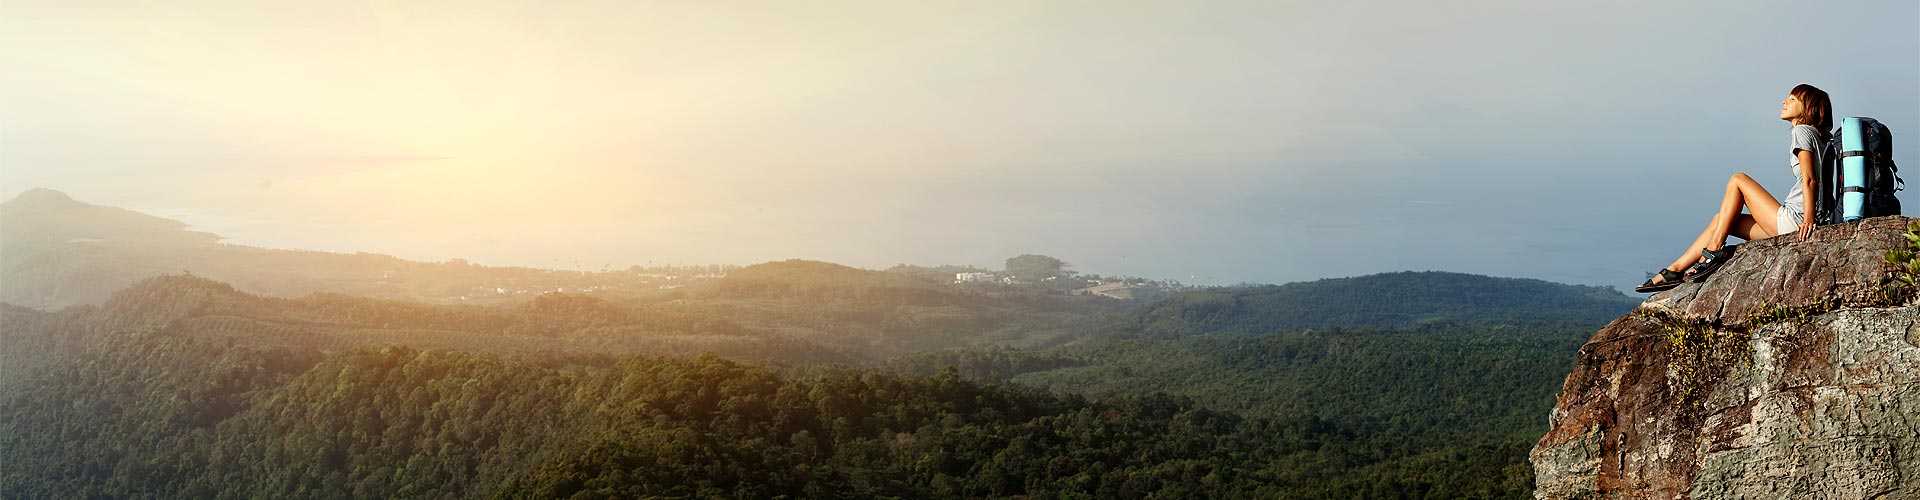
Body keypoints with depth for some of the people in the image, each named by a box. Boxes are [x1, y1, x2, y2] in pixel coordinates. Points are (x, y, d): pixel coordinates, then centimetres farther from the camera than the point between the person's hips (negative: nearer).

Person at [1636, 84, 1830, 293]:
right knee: (1721, 219, 9)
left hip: (1793, 220, -9)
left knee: (1737, 180, -4)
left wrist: (1809, 220, -24)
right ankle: (1674, 271, 6)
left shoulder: (1801, 131, -6)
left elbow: (1809, 180, -17)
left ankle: (1714, 251, -6)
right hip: (1792, 222, 9)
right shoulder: (1813, 135, 23)